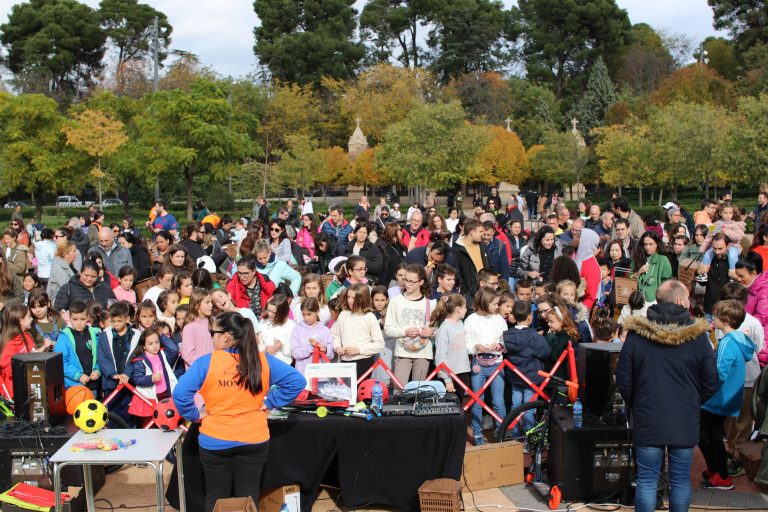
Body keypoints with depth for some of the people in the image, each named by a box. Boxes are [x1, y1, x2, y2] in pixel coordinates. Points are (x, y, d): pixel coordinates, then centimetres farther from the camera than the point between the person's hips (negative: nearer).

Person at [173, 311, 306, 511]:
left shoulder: (206, 362, -14)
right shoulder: (263, 360, -5)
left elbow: (180, 393, -20)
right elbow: (296, 381, -6)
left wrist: (195, 415, -4)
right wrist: (269, 404, 0)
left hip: (215, 442, -2)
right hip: (254, 440, 2)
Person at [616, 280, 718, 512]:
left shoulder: (637, 334, -5)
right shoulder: (698, 336, -5)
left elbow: (623, 380, -2)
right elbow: (711, 384, 0)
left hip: (647, 421, 0)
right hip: (686, 422, 0)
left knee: (647, 479, 6)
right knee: (681, 480, 11)